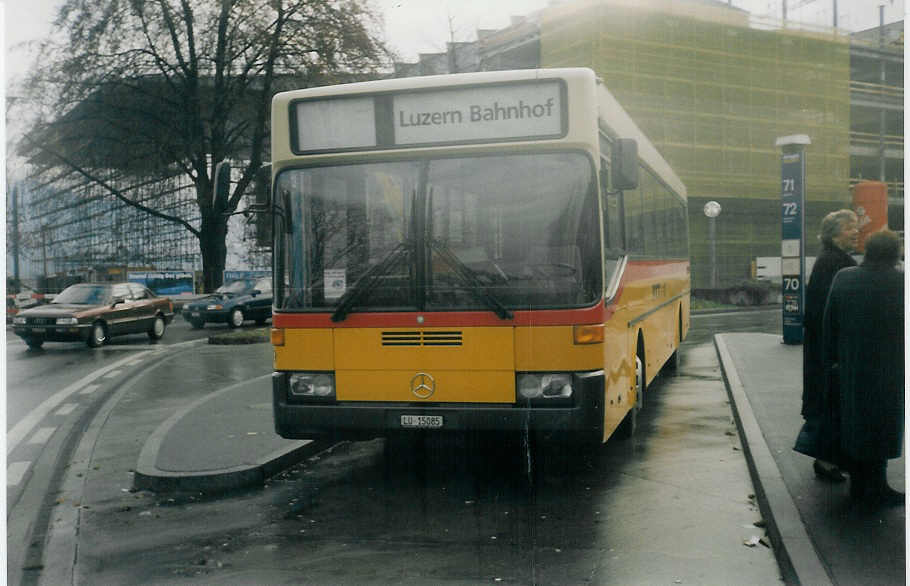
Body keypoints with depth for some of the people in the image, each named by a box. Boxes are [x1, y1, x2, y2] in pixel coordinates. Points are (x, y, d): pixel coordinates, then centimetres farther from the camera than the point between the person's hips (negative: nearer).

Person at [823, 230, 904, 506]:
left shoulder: (843, 278, -3)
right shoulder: (900, 282, -14)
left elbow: (829, 325, 2)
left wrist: (831, 359, 11)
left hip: (850, 369, 4)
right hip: (887, 370, -4)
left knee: (853, 423, 14)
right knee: (881, 426, 7)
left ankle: (858, 483, 23)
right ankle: (876, 486, 13)